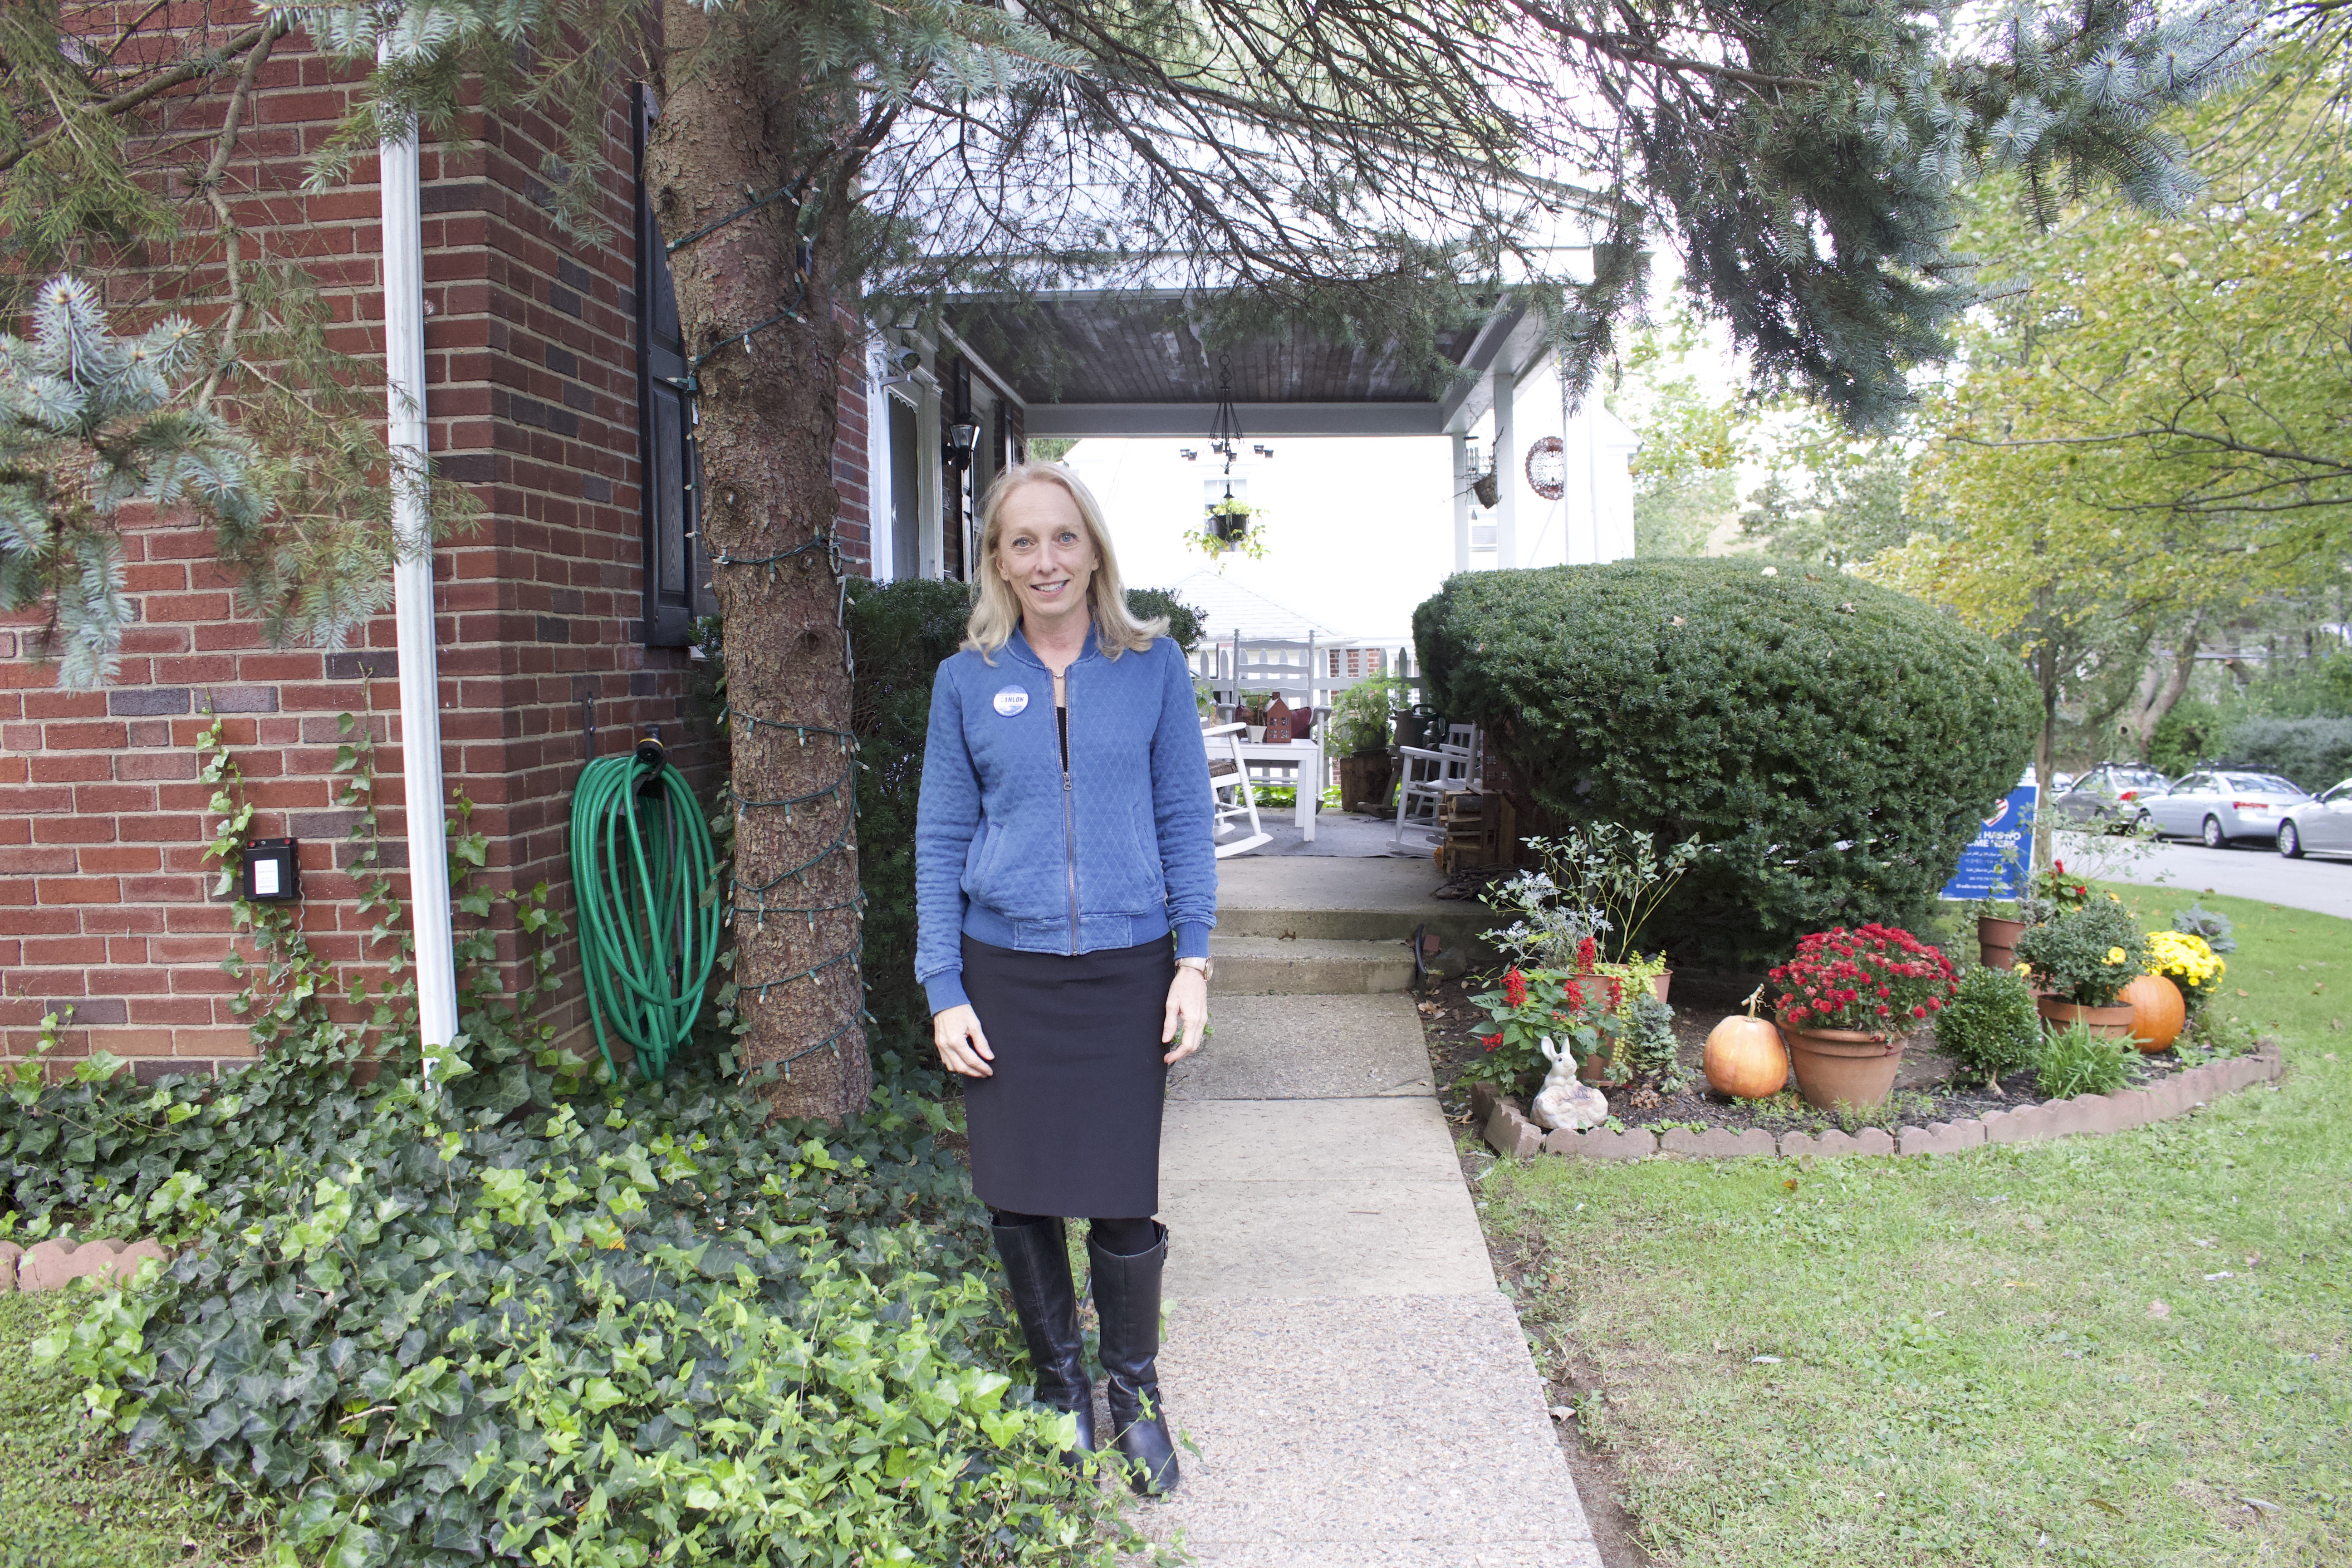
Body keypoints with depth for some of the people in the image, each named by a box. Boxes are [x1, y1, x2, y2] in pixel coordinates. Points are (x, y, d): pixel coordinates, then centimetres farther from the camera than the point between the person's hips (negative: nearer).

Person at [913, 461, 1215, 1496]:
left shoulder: (1152, 666, 2)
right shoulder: (967, 680, 4)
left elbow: (1186, 819, 5)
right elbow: (941, 839, 5)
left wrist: (1194, 961, -1)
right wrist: (944, 991, -1)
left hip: (1125, 972, -1)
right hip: (1005, 973, 1)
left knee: (1122, 1201, 2)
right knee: (1019, 1197, 8)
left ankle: (1134, 1393, 27)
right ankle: (1059, 1386, 31)